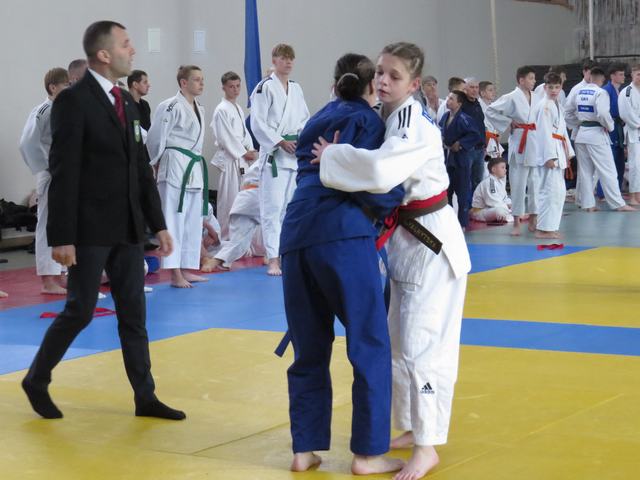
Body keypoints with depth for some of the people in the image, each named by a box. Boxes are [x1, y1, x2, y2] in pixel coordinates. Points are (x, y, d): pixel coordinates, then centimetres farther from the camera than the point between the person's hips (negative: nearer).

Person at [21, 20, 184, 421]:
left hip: (127, 227, 7)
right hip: (90, 229, -7)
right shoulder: (74, 101, -11)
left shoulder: (127, 103, 12)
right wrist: (61, 237, -18)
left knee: (134, 313, 8)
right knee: (80, 311, 0)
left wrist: (158, 223, 11)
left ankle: (145, 396, 14)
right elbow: (63, 173, -15)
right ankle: (37, 381, 19)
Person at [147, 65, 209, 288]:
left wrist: (196, 164, 19)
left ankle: (186, 270, 20)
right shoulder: (170, 107, -12)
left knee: (193, 220, 12)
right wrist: (153, 165, 1)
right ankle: (175, 274, -7)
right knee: (174, 218, -8)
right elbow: (156, 138, -9)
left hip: (194, 167, 9)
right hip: (175, 166, -9)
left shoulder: (199, 109, 15)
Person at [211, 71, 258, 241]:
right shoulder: (222, 110, -11)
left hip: (241, 159, 9)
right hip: (229, 159, -9)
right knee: (228, 199, -7)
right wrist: (244, 153, -13)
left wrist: (251, 151, 2)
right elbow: (226, 138, -16)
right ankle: (225, 236, -2)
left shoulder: (238, 109, 16)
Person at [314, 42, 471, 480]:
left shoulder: (416, 127, -22)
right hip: (405, 241, 10)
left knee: (422, 345, -8)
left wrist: (330, 158, -24)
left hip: (433, 244, -9)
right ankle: (415, 428, 31)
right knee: (400, 342, 17)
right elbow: (379, 174, 15)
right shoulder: (385, 120, 5)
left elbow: (380, 172, -38)